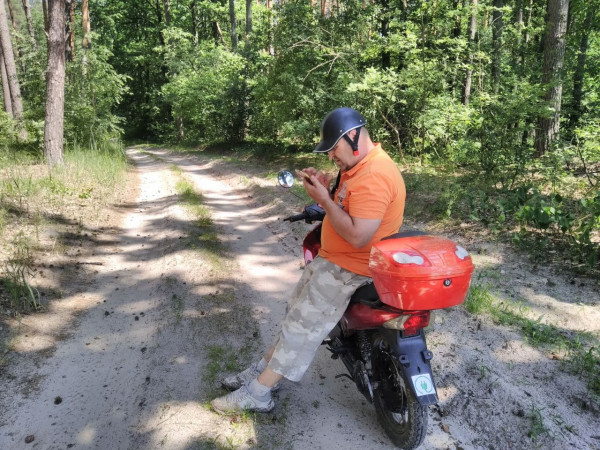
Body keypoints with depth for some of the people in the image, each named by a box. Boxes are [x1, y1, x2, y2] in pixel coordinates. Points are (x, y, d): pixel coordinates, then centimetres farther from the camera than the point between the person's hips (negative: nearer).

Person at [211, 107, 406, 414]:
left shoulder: (373, 176, -26)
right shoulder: (357, 165, 8)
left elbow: (358, 236, -31)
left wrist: (324, 199, -23)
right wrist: (325, 189, -3)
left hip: (350, 267, -10)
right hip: (334, 257, 10)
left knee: (302, 324, -6)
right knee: (297, 311, 16)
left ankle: (257, 393, 5)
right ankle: (265, 368, 28)